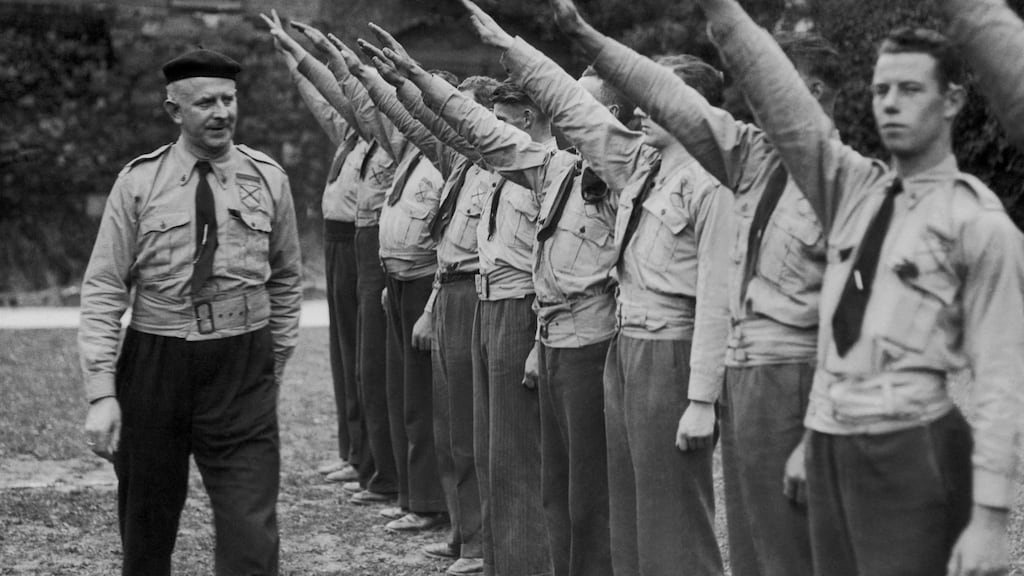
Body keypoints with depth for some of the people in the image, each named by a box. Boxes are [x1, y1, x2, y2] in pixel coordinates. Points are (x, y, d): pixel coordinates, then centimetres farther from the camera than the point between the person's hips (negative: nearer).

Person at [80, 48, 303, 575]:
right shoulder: (138, 182, -2)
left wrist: (277, 359, 14)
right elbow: (102, 290, -4)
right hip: (154, 362, 0)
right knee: (145, 530, 11)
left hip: (243, 371, 0)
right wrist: (101, 394, -11)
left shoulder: (267, 180, 3)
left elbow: (287, 279, 14)